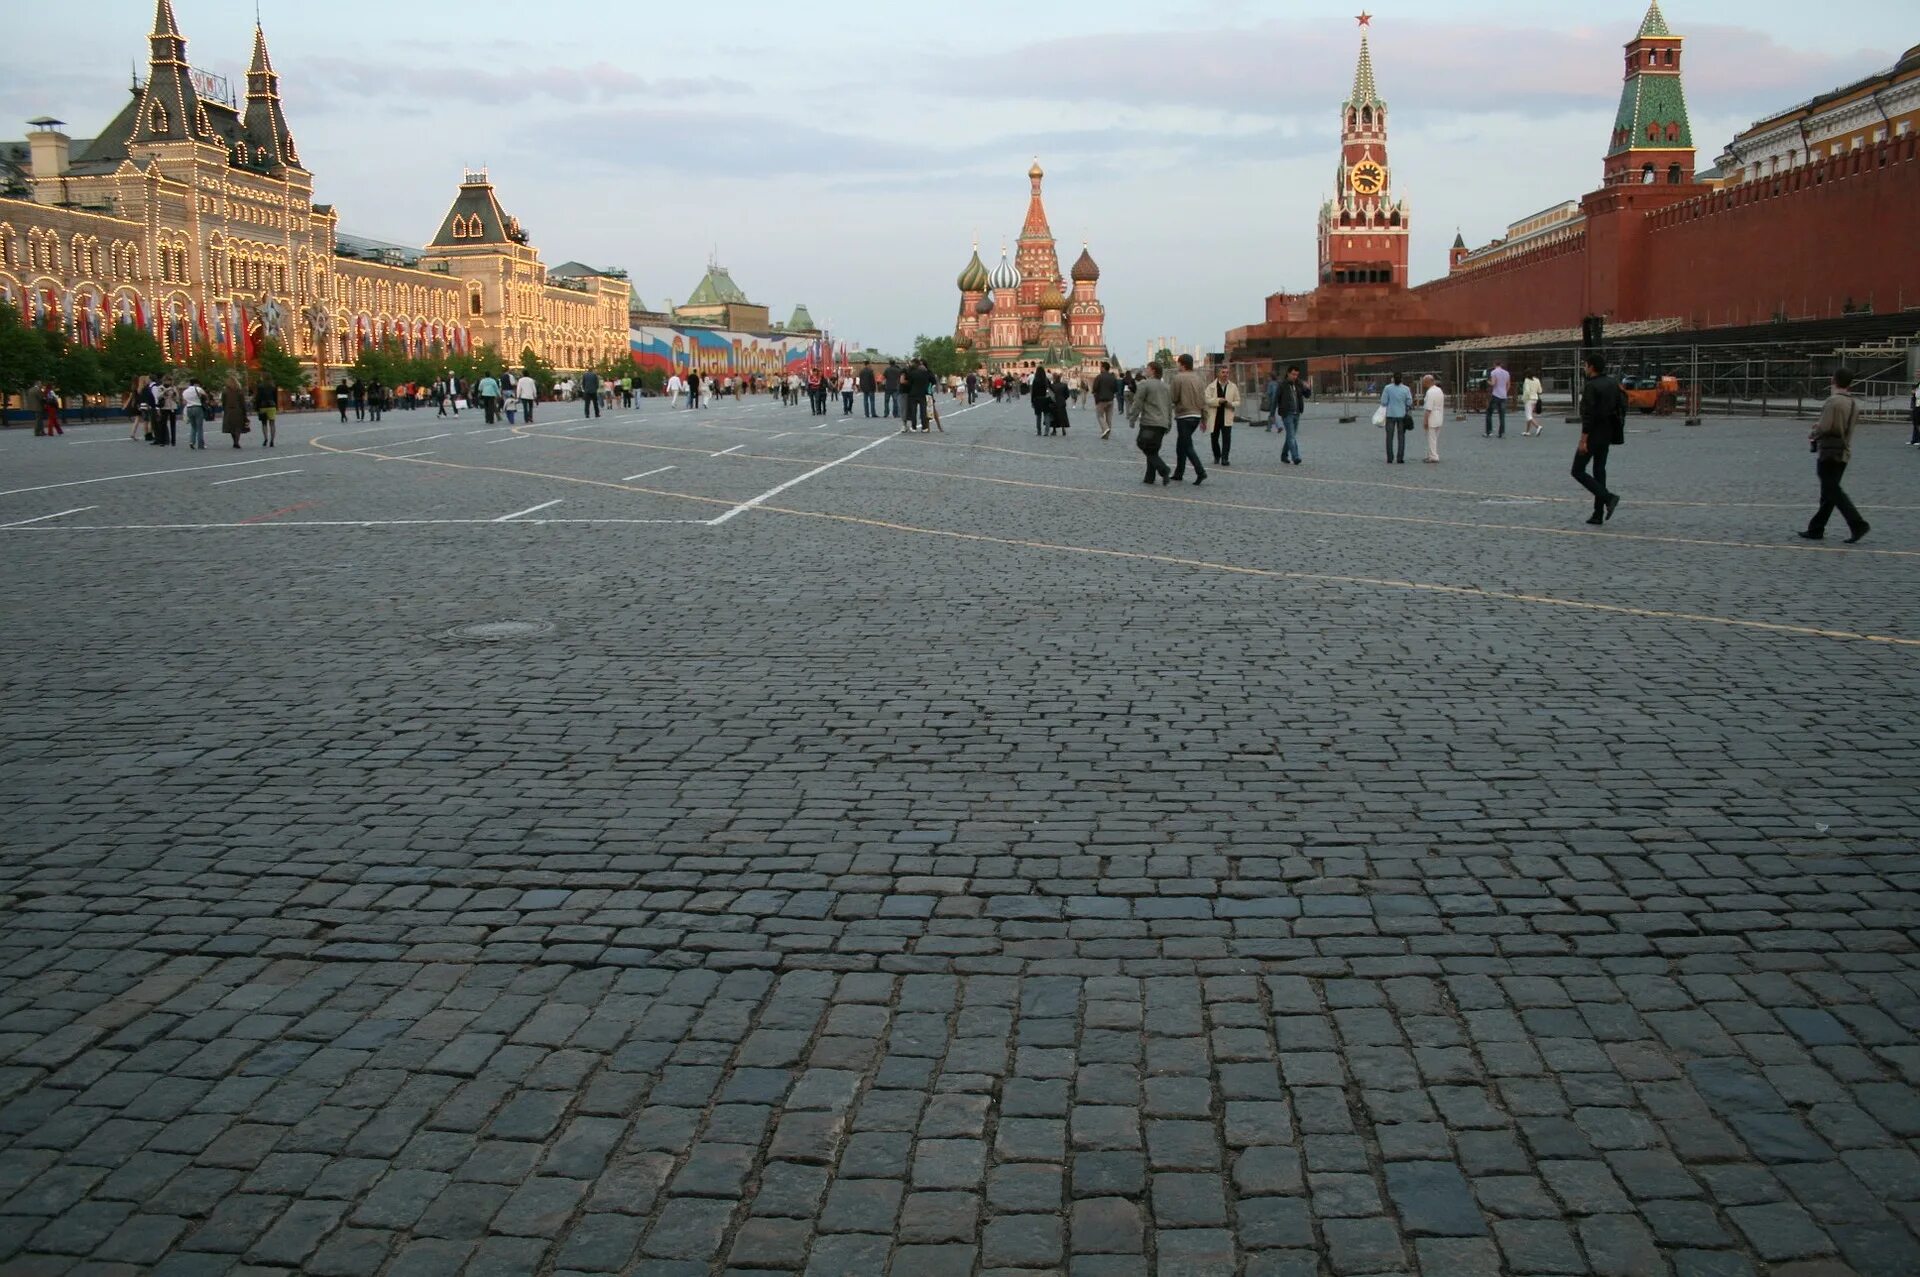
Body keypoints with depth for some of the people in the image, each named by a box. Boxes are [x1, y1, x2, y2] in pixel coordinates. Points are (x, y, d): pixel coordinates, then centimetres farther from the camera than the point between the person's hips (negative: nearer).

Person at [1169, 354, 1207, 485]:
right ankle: (1178, 473, 22)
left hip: (1184, 416, -7)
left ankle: (1201, 472, -20)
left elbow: (1174, 398, -12)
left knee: (1187, 447, -7)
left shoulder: (1178, 378, -10)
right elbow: (1203, 401, 9)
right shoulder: (1197, 379, 10)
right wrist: (1204, 419, 13)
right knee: (1181, 446, 18)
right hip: (1196, 416, 7)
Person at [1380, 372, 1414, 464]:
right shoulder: (1406, 389, -5)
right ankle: (1400, 458, 3)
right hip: (1402, 415, 1)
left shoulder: (1388, 388, -8)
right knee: (1401, 437, 7)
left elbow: (1383, 402, -8)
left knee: (1389, 437, 6)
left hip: (1390, 415, -1)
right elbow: (1409, 403, -3)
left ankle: (1390, 458, 3)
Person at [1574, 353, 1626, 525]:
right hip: (1607, 434, 8)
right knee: (1599, 471, 12)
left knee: (1578, 471, -1)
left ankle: (1608, 498, -15)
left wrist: (1583, 440, -21)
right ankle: (1598, 514, 11)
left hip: (1593, 434, -8)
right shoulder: (1612, 384, 10)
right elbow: (1622, 407, 14)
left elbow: (1588, 415, -21)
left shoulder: (1591, 386, -16)